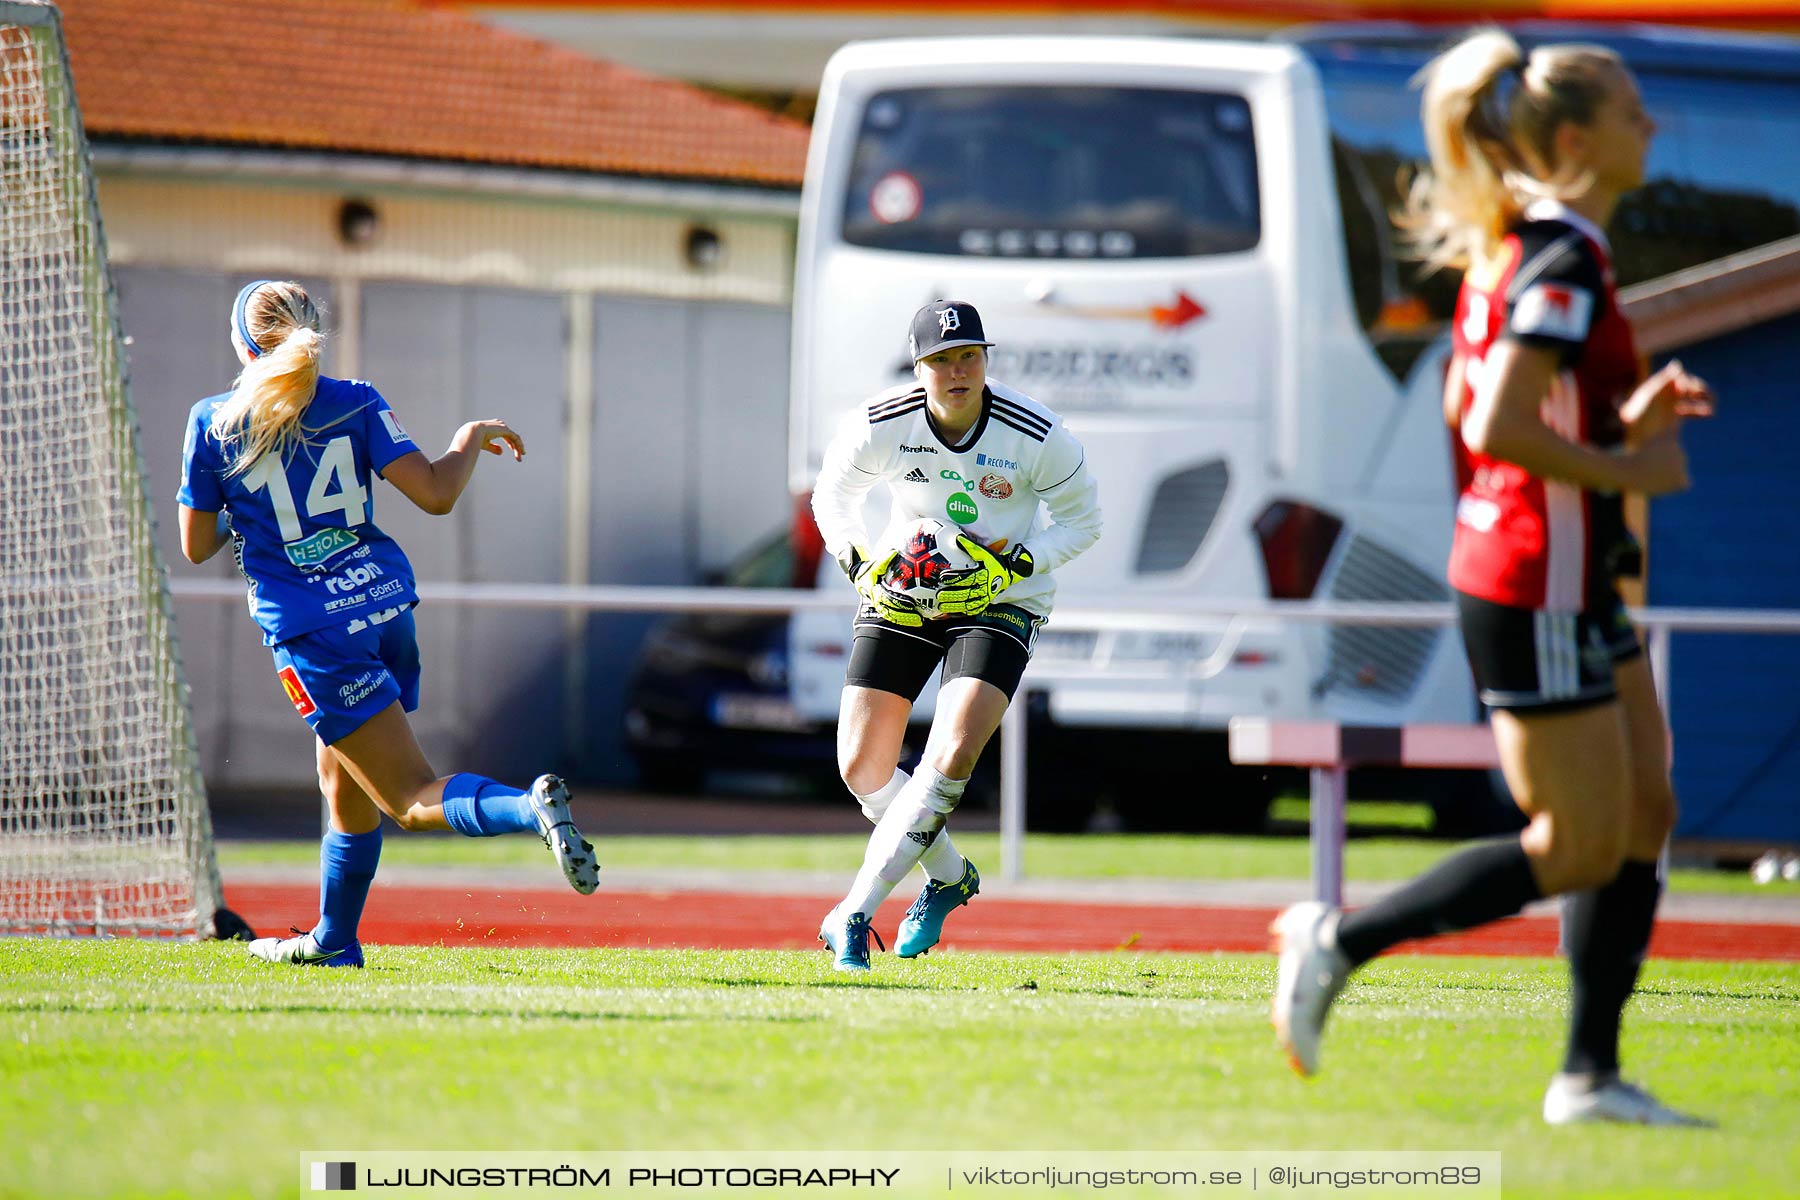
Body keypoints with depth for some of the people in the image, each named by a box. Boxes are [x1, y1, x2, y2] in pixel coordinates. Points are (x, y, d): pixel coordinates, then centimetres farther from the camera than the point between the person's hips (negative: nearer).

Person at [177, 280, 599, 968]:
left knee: (412, 797, -8)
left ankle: (530, 808, -35)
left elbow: (196, 546, 3)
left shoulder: (212, 423, -2)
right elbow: (435, 493, -5)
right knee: (345, 786, 23)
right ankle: (333, 942, 33)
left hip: (309, 627, -5)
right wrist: (472, 439, 15)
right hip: (385, 602, 5)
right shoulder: (354, 404, 2)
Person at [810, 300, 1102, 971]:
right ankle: (950, 877, 28)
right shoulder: (879, 426, -14)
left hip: (1000, 602, -3)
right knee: (861, 766, 1)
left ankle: (854, 913, -18)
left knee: (951, 755, -23)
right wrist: (864, 564, -11)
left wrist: (1010, 565, -18)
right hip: (903, 591, 3)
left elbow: (1082, 520, -3)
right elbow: (832, 498, 6)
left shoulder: (1039, 437, -19)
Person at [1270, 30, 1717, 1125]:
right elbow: (1496, 429, -28)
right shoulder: (1563, 259, -19)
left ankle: (1591, 1075, 11)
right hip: (1539, 591, -10)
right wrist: (1626, 469, -17)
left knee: (1645, 814, 9)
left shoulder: (1513, 250, 10)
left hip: (1574, 584, 10)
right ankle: (1341, 943, 4)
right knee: (1579, 849, -3)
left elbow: (1471, 410, 17)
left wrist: (1624, 420, 10)